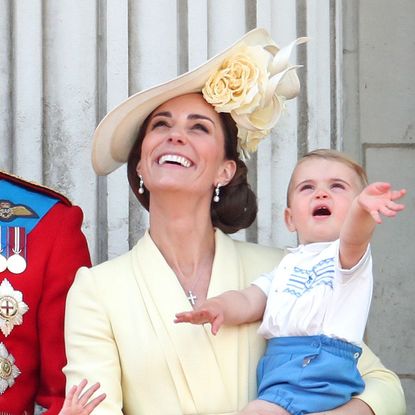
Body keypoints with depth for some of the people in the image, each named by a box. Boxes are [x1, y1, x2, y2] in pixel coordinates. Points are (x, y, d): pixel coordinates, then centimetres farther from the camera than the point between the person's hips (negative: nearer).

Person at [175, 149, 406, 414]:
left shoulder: (349, 254, 4)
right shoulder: (288, 265, 26)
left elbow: (353, 238, -20)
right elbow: (250, 300, 15)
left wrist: (362, 208, -45)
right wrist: (220, 307, -9)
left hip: (319, 366, -7)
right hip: (274, 361, 7)